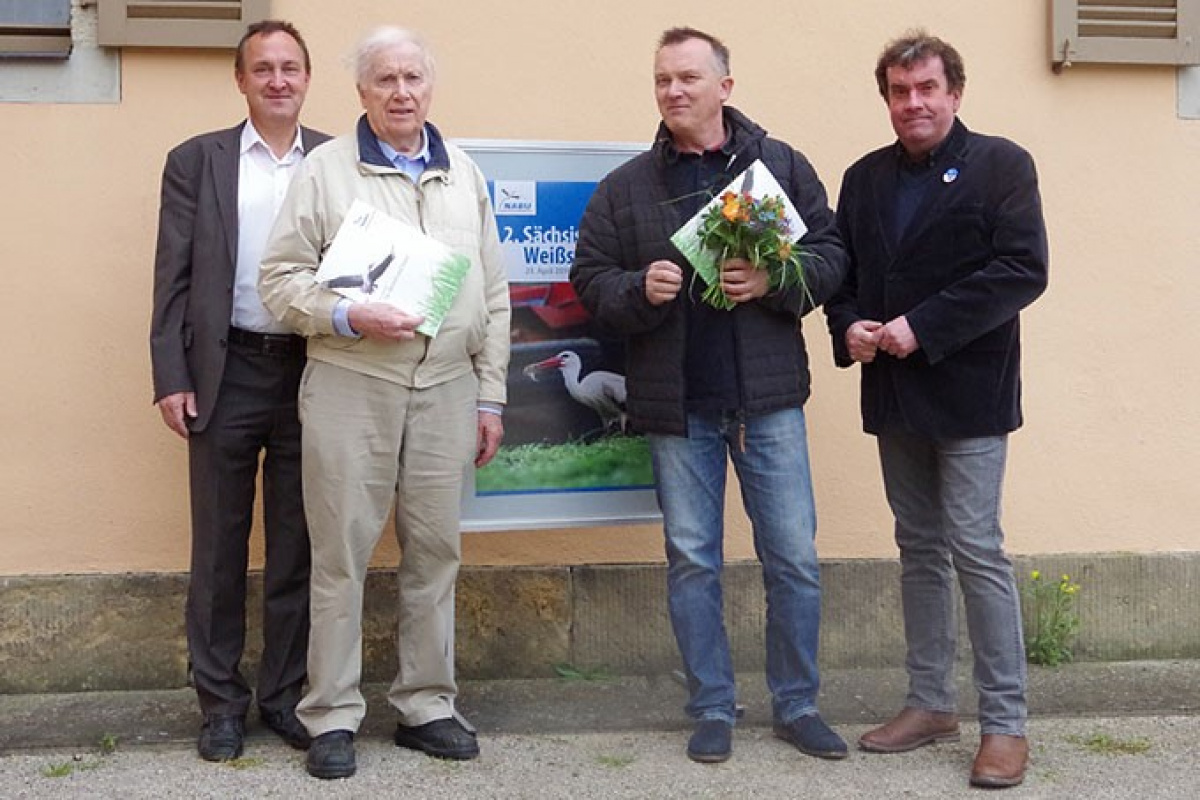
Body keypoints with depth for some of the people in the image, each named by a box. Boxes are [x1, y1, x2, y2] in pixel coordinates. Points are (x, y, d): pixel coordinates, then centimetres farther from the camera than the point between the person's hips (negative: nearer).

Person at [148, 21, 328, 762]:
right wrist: (171, 377, -5)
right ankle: (222, 700, 19)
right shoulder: (196, 161, 5)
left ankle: (285, 694, 21)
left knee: (297, 547, 8)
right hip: (227, 373, 0)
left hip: (312, 373, 1)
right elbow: (174, 277, 2)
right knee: (219, 545, 7)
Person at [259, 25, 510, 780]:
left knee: (435, 550, 8)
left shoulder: (465, 173, 12)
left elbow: (494, 293, 13)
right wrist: (348, 317, -17)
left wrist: (491, 396, 9)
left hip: (446, 389, 3)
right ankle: (332, 715, 13)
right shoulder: (326, 167, 2)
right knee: (342, 553, 2)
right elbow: (281, 277, 0)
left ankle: (427, 704, 21)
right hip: (350, 386, -3)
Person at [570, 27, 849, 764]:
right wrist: (639, 290, -16)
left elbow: (831, 254, 2)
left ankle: (797, 705, 22)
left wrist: (775, 280, -16)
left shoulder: (782, 165, 3)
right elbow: (590, 279, 4)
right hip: (676, 402, 1)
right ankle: (713, 710, 22)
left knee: (795, 557, 5)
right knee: (692, 560, 8)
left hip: (768, 397, 0)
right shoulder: (625, 187, 5)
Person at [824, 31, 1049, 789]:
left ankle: (1006, 723, 4)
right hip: (894, 392, 6)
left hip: (966, 391, -5)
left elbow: (1023, 270, -14)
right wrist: (849, 327, -7)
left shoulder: (1001, 164, -5)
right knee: (920, 550, 12)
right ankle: (931, 702, 23)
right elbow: (840, 267, 15)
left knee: (976, 550, -6)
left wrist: (922, 328, -19)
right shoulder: (865, 177, 12)